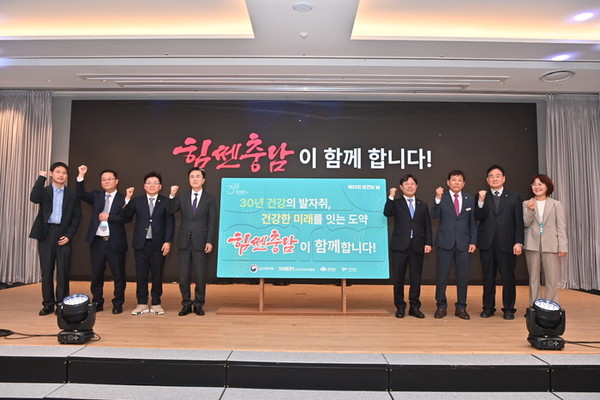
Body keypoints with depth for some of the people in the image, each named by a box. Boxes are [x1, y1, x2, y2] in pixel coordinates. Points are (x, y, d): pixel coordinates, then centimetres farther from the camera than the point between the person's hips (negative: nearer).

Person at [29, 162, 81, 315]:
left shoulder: (72, 194, 7)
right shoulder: (44, 191, 8)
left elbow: (76, 217, 4)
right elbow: (34, 198, -15)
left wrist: (69, 235, -7)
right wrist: (41, 177, -11)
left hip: (63, 235, -1)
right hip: (46, 234, 1)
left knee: (63, 271, 0)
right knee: (46, 270, 5)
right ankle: (48, 304, 13)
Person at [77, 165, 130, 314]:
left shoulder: (123, 199, 1)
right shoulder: (96, 195, 11)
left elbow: (127, 218, -10)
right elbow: (80, 194, -5)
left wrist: (109, 217, -17)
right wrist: (81, 176, -13)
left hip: (115, 243, -3)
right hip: (97, 241, 3)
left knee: (118, 275, 3)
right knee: (96, 274, 11)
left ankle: (118, 304, 15)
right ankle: (97, 302, 23)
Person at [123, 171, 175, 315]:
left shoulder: (166, 202, 2)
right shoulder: (136, 201, 8)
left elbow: (170, 223, -1)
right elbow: (126, 216, -5)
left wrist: (168, 241, -9)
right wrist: (127, 199, -14)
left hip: (158, 244, -1)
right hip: (141, 243, 2)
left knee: (157, 275, 6)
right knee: (141, 275, 6)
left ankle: (156, 304, 18)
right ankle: (142, 304, 18)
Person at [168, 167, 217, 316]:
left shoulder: (209, 199, 3)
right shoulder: (182, 197, 10)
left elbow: (212, 222, -1)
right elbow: (171, 211, -5)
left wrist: (210, 241, -8)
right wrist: (172, 196, -17)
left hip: (200, 242, -2)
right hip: (184, 241, 2)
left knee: (200, 275, 2)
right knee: (183, 276, 6)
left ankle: (198, 304, 17)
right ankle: (186, 304, 19)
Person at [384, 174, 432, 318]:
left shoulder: (423, 205, 13)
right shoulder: (396, 203, 6)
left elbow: (427, 226, 9)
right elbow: (387, 213, -15)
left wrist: (428, 243, 0)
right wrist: (391, 197, -19)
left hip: (417, 246, 2)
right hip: (400, 246, -2)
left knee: (416, 278, 7)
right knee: (398, 278, 4)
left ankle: (414, 307, 18)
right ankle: (400, 307, 16)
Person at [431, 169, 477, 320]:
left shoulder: (470, 200, 8)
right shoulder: (442, 199, 1)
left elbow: (472, 222, 9)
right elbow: (434, 215, -14)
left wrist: (473, 241, 2)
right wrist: (438, 199, -27)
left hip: (463, 243, 2)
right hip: (445, 242, -2)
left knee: (463, 276, 7)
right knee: (442, 276, 2)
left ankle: (461, 307, 18)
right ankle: (441, 306, 14)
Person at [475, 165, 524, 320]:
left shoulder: (514, 197, 6)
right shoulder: (481, 196, 7)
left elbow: (519, 222, 2)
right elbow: (478, 218, -5)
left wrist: (518, 242, -6)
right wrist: (481, 201, -19)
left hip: (507, 243, -1)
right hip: (487, 243, 1)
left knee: (508, 277, 3)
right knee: (488, 277, 7)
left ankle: (508, 309, 14)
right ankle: (488, 307, 16)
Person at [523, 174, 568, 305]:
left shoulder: (556, 204, 7)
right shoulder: (526, 204, 8)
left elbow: (561, 227, 3)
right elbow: (526, 223, -2)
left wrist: (563, 246, -5)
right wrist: (530, 210, -17)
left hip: (551, 245, -1)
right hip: (532, 245, 1)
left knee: (552, 280, -2)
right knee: (533, 279, 7)